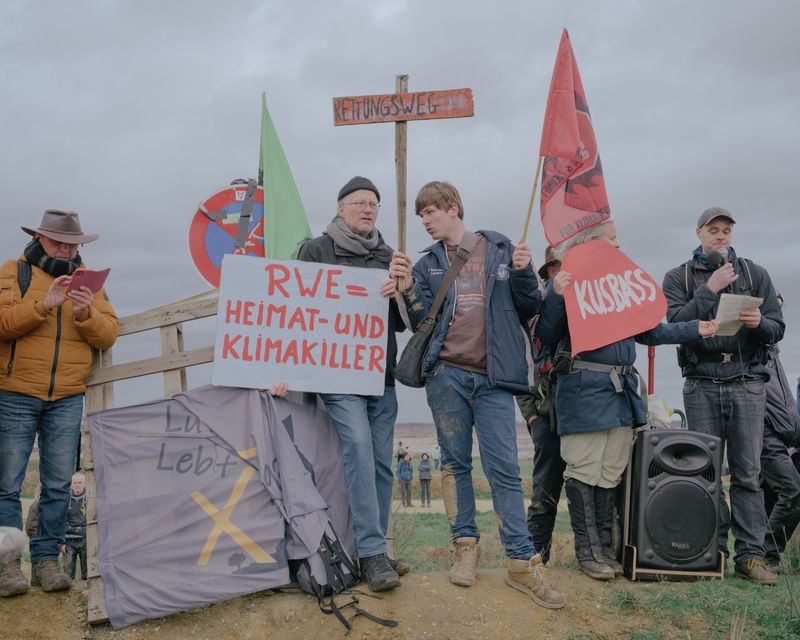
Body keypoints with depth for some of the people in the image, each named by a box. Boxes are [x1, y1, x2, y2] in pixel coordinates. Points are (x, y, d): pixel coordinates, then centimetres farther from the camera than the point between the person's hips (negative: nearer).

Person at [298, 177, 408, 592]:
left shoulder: (387, 257, 16)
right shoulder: (317, 251, 4)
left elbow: (402, 323, 16)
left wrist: (400, 294, -5)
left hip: (382, 375, 5)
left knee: (381, 463, 5)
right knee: (359, 449, -20)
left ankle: (373, 550, 15)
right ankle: (372, 552, -16)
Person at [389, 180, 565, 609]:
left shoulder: (500, 250, 9)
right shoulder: (427, 264, 13)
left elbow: (530, 308, 9)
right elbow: (422, 322, 6)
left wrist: (523, 274, -8)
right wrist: (407, 288, -8)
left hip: (493, 378, -2)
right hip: (446, 376, 2)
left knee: (503, 468, -5)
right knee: (455, 463, 6)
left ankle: (522, 562, -1)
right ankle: (466, 546, 18)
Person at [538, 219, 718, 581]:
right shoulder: (567, 281, -1)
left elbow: (647, 331, 22)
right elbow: (546, 337, -7)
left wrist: (694, 330, 17)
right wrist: (556, 296, -20)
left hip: (622, 390, 6)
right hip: (584, 390, -6)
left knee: (611, 473, 10)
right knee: (585, 472, -1)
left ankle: (604, 547, 19)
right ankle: (586, 549, 9)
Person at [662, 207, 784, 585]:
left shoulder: (755, 274, 14)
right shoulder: (679, 278, 10)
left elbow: (777, 329, 9)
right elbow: (676, 323, -5)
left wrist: (759, 323, -13)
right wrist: (710, 289, -10)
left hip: (747, 383, 1)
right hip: (701, 385, -1)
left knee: (747, 473, -3)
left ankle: (750, 555, -1)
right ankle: (713, 550, 6)